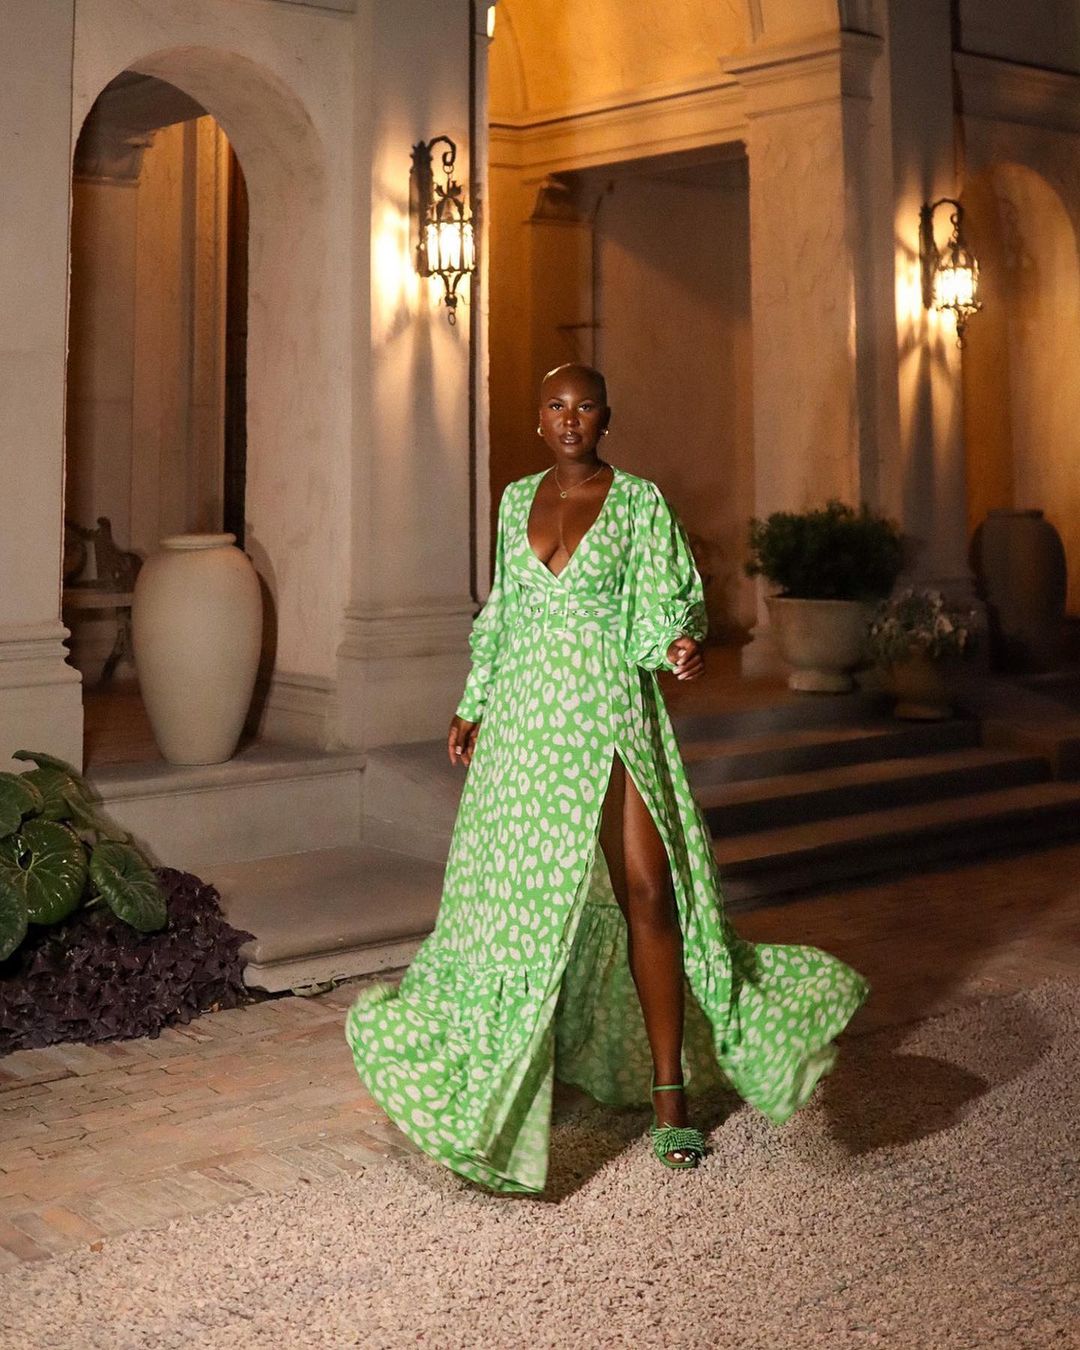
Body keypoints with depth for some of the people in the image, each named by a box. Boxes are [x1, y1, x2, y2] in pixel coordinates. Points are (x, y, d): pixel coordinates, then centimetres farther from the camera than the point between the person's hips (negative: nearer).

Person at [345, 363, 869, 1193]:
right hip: (526, 718, 4)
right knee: (523, 895, 8)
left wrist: (681, 644, -26)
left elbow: (668, 603, -3)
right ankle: (518, 1065, 27)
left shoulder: (641, 502, 0)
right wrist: (473, 707, 18)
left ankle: (669, 1093, -1)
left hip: (613, 713, -3)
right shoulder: (518, 500, 12)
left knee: (648, 892, -9)